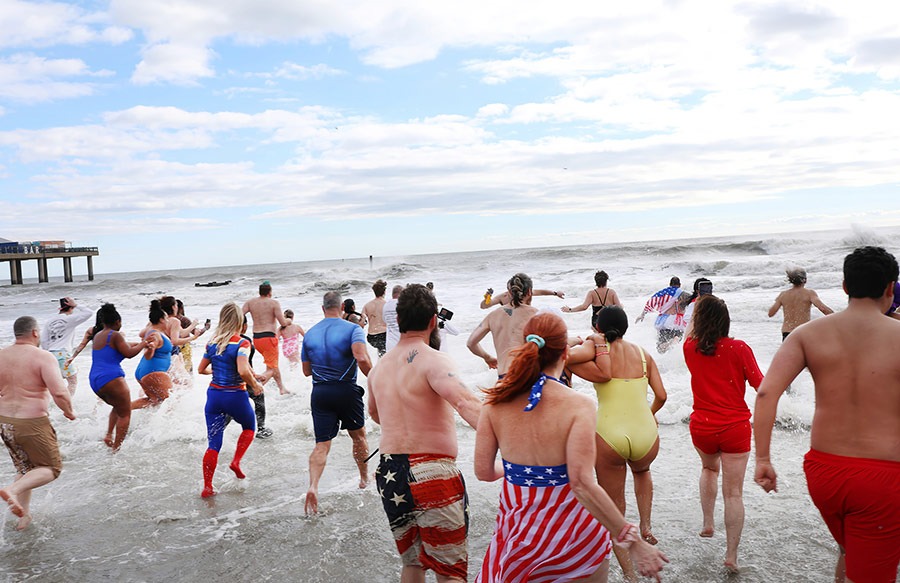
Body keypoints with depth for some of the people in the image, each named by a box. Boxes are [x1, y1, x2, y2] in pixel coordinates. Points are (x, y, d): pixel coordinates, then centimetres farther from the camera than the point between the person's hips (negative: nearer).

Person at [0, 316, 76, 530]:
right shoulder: (43, 357, -16)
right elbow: (60, 393, -24)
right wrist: (69, 411, -5)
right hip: (32, 424, -7)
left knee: (24, 468, 23)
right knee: (52, 468, 8)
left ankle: (23, 516, 25)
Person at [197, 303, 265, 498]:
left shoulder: (212, 342, 2)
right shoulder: (242, 343, -14)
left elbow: (201, 369, 11)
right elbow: (243, 371, -27)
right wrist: (255, 385, -10)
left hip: (214, 394, 4)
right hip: (235, 395, -4)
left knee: (213, 443, 8)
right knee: (249, 428, 26)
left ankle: (207, 487, 7)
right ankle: (236, 461, 10)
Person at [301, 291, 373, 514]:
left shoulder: (310, 333, 6)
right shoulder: (352, 329, -7)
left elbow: (307, 371, 12)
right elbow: (362, 359, -24)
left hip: (319, 392, 2)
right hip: (346, 390, -2)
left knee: (322, 444, 4)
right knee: (359, 435, 20)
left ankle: (313, 487, -17)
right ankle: (365, 480, 35)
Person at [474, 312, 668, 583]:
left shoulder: (497, 400, -10)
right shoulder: (578, 405, -21)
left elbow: (484, 471, -5)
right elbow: (582, 484, -27)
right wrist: (633, 542, -22)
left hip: (517, 523, 2)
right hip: (570, 527, -2)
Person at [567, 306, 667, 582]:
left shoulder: (595, 346, 0)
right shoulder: (642, 353, 10)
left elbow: (568, 355, -21)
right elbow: (661, 396, 12)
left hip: (609, 435, -3)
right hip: (646, 434, 3)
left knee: (614, 508, 15)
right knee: (641, 471, 41)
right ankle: (646, 526, 33)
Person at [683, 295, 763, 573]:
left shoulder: (690, 347, -4)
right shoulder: (739, 348, -12)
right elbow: (760, 385, -5)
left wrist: (695, 314, 24)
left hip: (701, 427, 3)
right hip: (735, 427, -3)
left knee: (709, 468, 33)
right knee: (734, 493, 4)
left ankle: (708, 522, 27)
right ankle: (731, 555, 8)